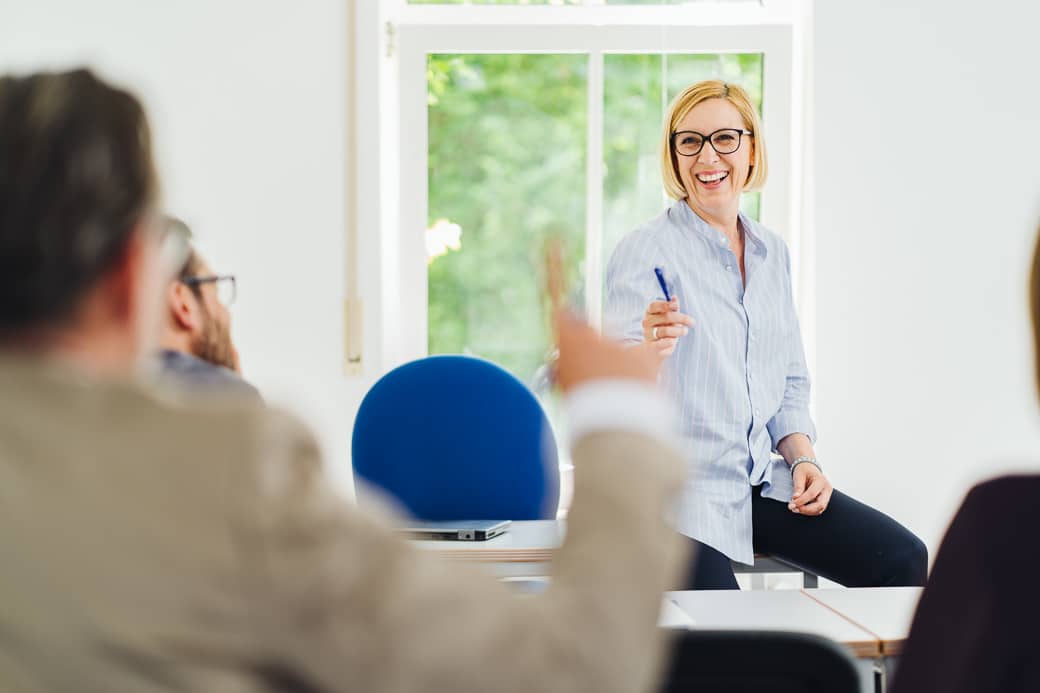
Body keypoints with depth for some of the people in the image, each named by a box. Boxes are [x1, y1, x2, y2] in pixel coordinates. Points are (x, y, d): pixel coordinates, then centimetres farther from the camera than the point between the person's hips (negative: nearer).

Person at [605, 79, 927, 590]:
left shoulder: (772, 252, 14)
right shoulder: (644, 251, -5)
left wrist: (803, 458, 4)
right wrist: (650, 351, -40)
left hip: (761, 485, 6)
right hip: (677, 486, -6)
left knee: (903, 561, -13)